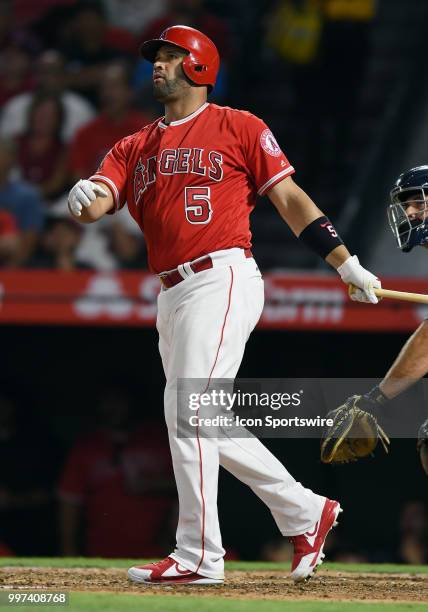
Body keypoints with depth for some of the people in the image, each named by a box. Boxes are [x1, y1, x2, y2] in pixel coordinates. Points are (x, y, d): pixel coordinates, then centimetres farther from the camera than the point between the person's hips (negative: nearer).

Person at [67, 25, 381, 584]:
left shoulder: (238, 128, 4)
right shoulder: (134, 148, 19)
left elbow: (289, 198, 2)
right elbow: (97, 201, 4)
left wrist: (345, 263, -2)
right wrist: (85, 197, -22)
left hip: (223, 280, -7)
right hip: (172, 296, 7)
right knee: (209, 427, 9)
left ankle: (199, 555, -13)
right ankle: (305, 512, 22)